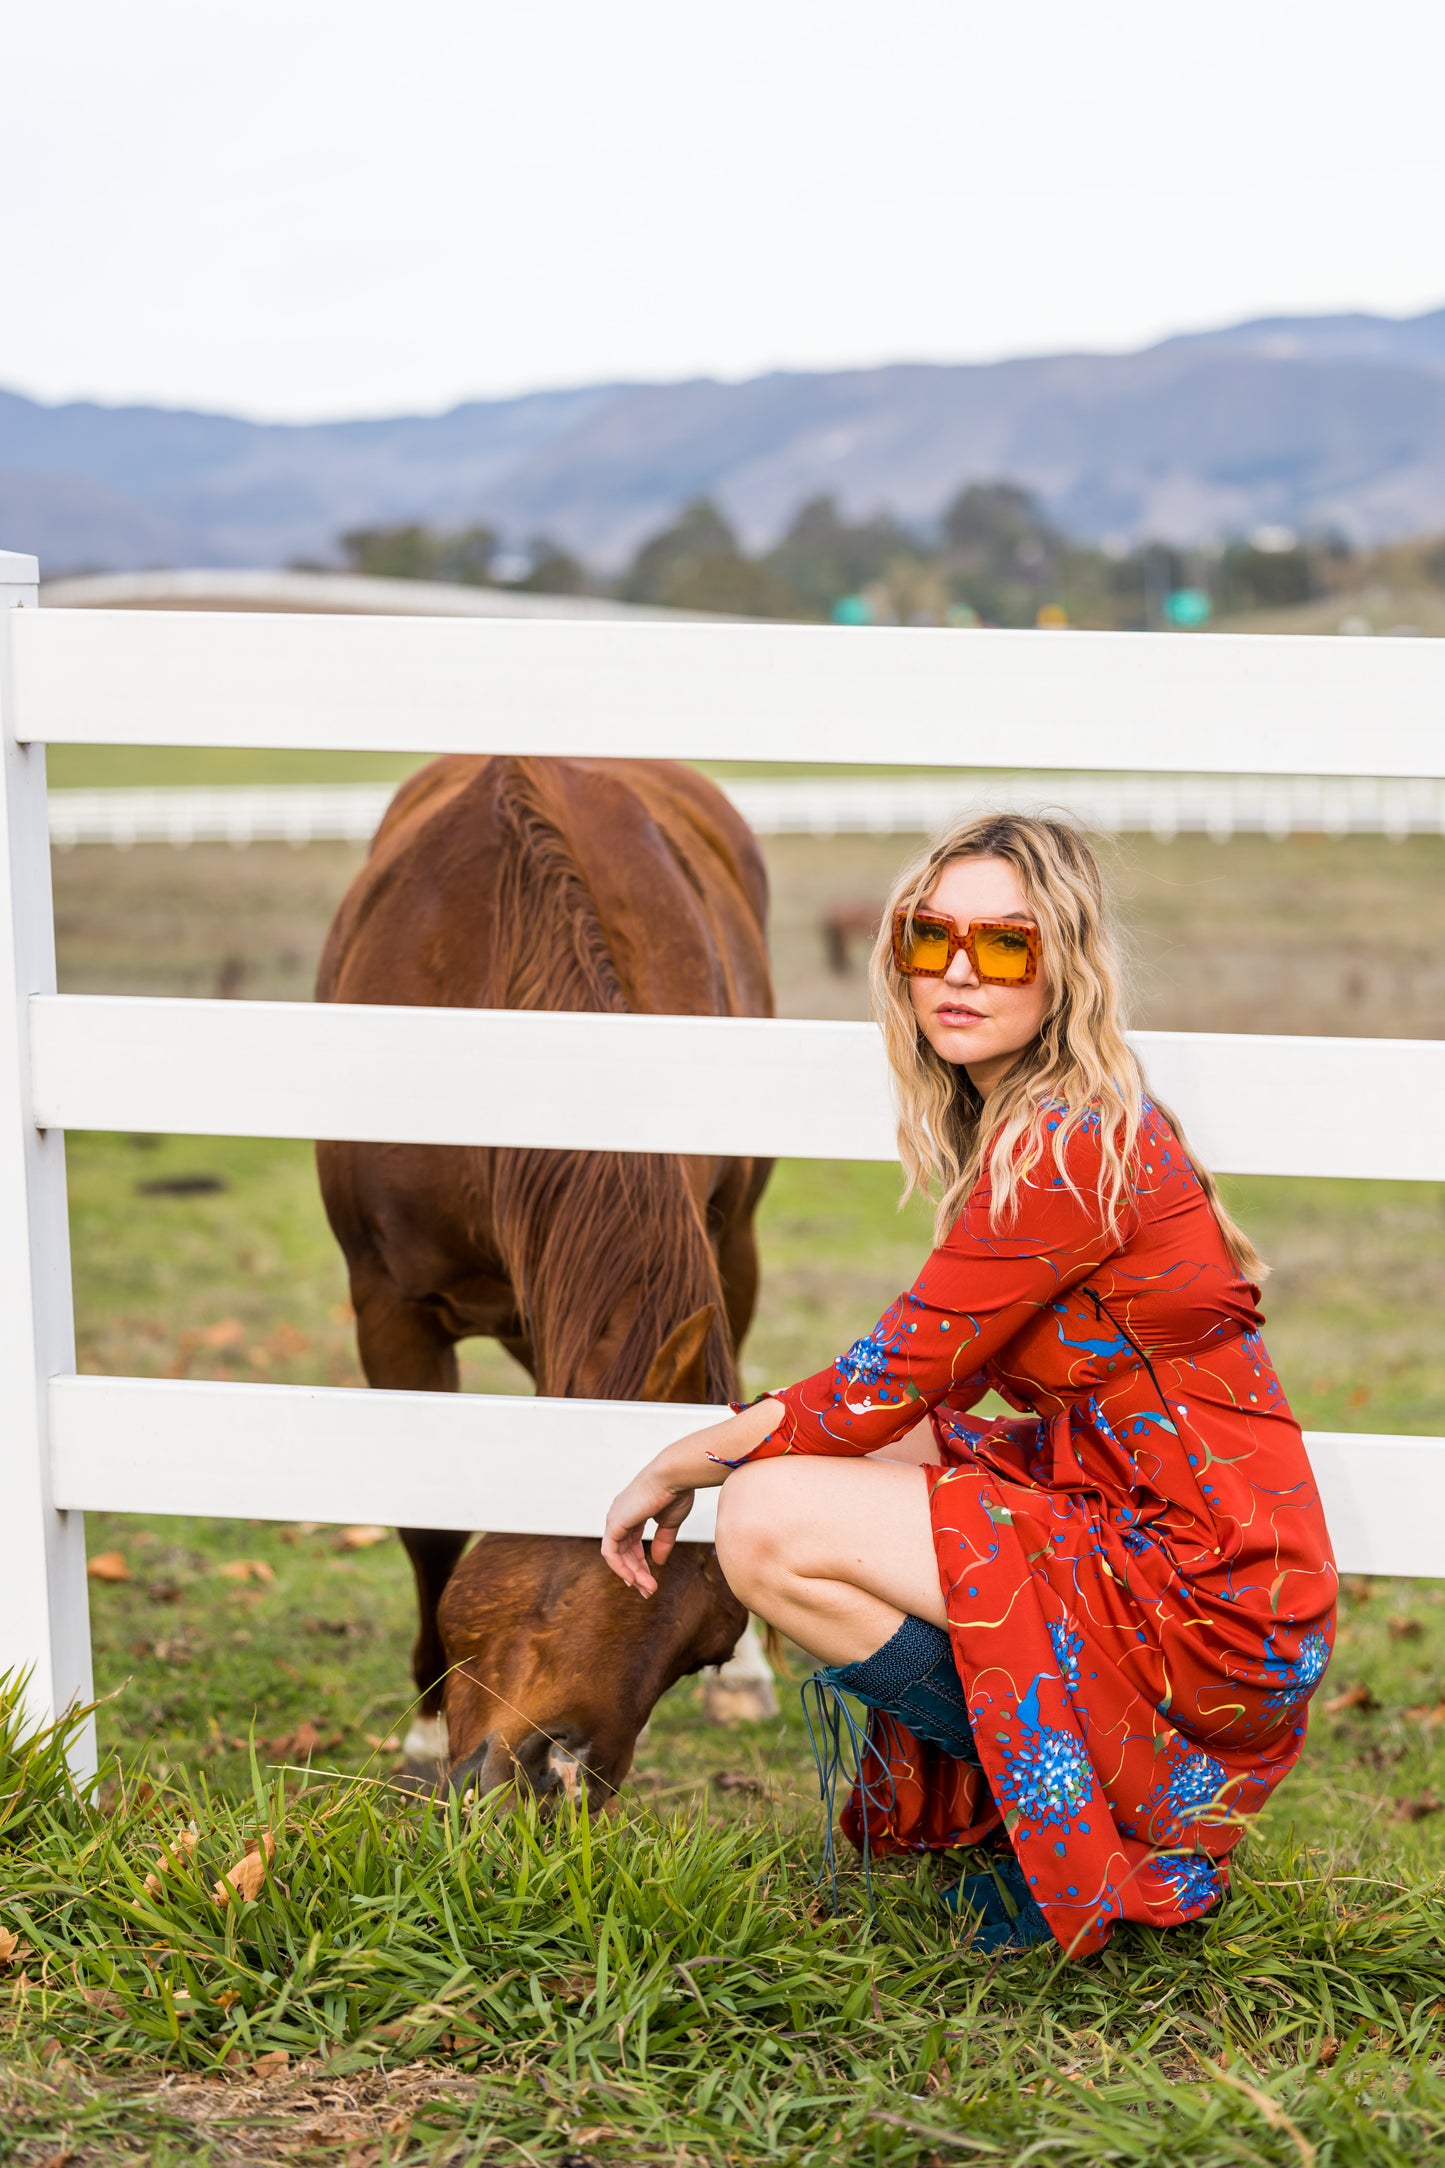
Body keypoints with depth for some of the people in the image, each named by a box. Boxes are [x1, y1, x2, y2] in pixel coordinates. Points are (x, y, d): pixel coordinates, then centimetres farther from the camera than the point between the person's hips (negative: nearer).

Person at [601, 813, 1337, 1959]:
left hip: (1206, 1609, -10)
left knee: (767, 1520, -14)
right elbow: (925, 1382, 19)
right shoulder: (1026, 1127, 13)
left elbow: (888, 1384, -12)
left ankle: (1074, 1837, -4)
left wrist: (682, 1464, 0)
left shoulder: (1071, 1146, -17)